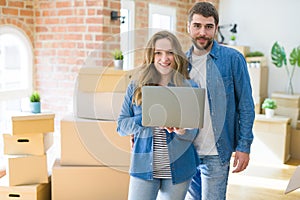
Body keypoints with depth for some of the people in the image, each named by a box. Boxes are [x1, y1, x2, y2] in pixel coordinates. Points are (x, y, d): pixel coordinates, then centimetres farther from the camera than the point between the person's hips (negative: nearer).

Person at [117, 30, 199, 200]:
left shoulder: (189, 87, 2)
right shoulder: (136, 86, 2)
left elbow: (194, 131, 2)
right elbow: (121, 125, -1)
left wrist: (182, 130, -22)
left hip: (178, 168, 1)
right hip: (143, 166, 0)